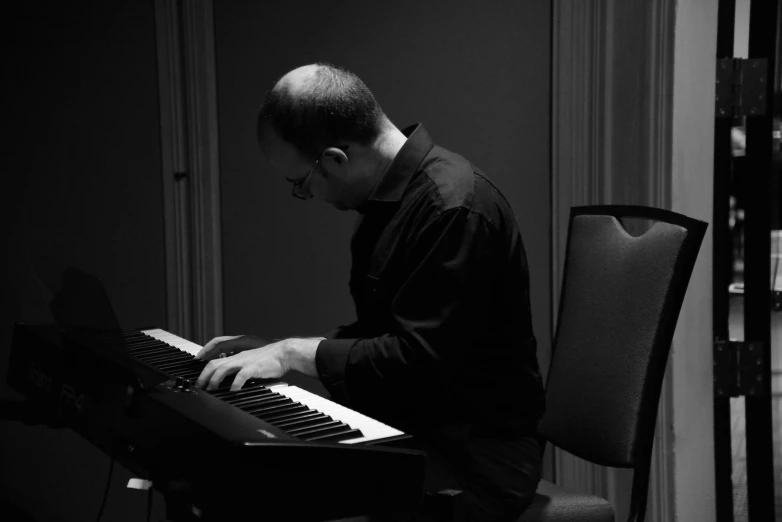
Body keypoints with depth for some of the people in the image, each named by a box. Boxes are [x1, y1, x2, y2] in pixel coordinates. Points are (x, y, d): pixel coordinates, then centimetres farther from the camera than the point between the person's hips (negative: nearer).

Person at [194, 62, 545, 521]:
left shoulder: (454, 208, -21)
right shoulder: (389, 199, 9)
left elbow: (419, 360, -24)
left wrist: (297, 352, -17)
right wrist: (279, 351, 8)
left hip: (473, 454, -9)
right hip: (404, 431, 9)